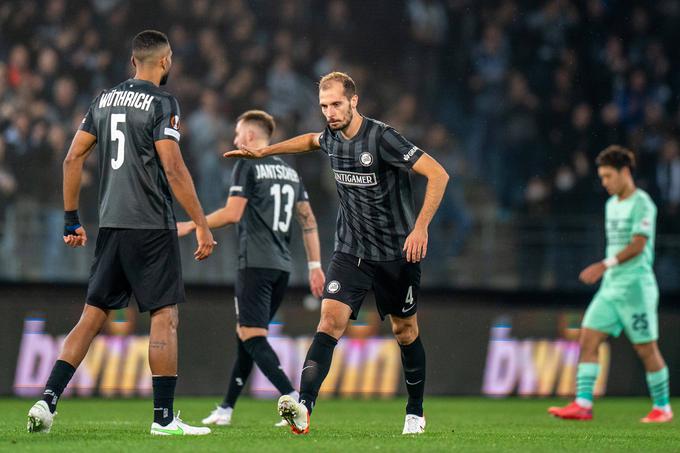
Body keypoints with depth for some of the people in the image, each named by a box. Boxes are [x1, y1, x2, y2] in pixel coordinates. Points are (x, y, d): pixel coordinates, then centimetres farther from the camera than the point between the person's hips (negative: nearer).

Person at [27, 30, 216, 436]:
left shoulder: (105, 100, 13)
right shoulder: (162, 104, -8)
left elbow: (73, 159, 13)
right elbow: (174, 170, -15)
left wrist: (71, 219, 19)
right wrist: (202, 227, -12)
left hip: (111, 226, 7)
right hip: (151, 227, -6)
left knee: (93, 317, 10)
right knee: (165, 317, 0)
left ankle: (48, 401, 0)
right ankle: (164, 416, -2)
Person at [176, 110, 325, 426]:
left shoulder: (247, 165, -4)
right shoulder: (290, 171, 18)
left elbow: (233, 213, -12)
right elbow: (308, 221, 15)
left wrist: (191, 226, -2)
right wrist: (315, 265, 15)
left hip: (256, 264, -8)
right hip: (282, 266, 8)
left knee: (252, 337, -9)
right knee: (245, 334, 16)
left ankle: (293, 399, -28)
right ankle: (226, 409, 19)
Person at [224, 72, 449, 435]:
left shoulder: (382, 138, -19)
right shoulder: (332, 137, 1)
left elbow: (438, 174, -21)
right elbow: (311, 140, 29)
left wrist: (420, 227, -29)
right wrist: (263, 151, 28)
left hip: (396, 254, -4)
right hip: (350, 252, 4)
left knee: (404, 331, 10)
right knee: (331, 320, -15)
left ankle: (415, 413, 30)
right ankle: (303, 408, -30)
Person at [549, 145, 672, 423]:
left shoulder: (642, 203, -10)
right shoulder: (612, 205, 16)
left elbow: (637, 245, -19)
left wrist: (605, 265, -27)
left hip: (635, 287, -8)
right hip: (610, 287, 8)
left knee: (646, 349, -1)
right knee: (588, 340, -4)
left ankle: (662, 407, 11)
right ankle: (583, 405, -8)